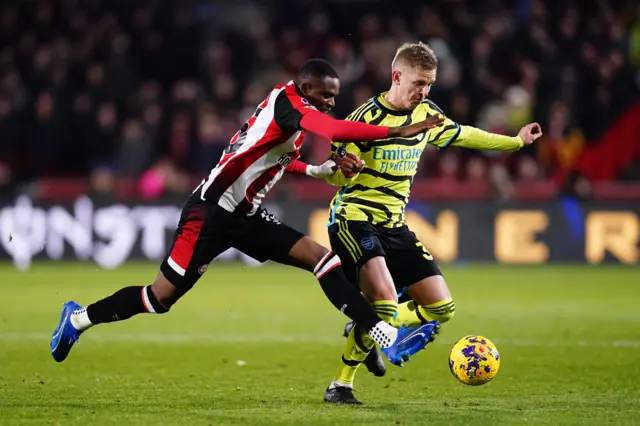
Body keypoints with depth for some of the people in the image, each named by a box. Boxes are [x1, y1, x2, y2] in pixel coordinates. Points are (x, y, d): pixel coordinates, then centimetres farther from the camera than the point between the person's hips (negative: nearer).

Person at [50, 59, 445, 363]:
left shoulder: (291, 114, 9)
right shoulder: (286, 101, -17)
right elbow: (335, 130, -33)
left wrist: (322, 170, 10)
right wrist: (398, 131, -33)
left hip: (244, 215, 9)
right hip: (211, 211, -9)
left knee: (320, 257, -4)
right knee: (161, 298, -1)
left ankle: (381, 333, -9)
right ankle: (79, 318, 20)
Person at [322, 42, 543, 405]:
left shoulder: (427, 114, 5)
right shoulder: (367, 117, -15)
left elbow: (462, 135, 23)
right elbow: (335, 177, -15)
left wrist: (516, 141, 31)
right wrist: (345, 169, -40)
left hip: (393, 224, 7)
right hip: (354, 219, -7)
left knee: (441, 308, 1)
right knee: (385, 301, -27)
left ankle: (365, 334, 23)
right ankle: (340, 385, -12)